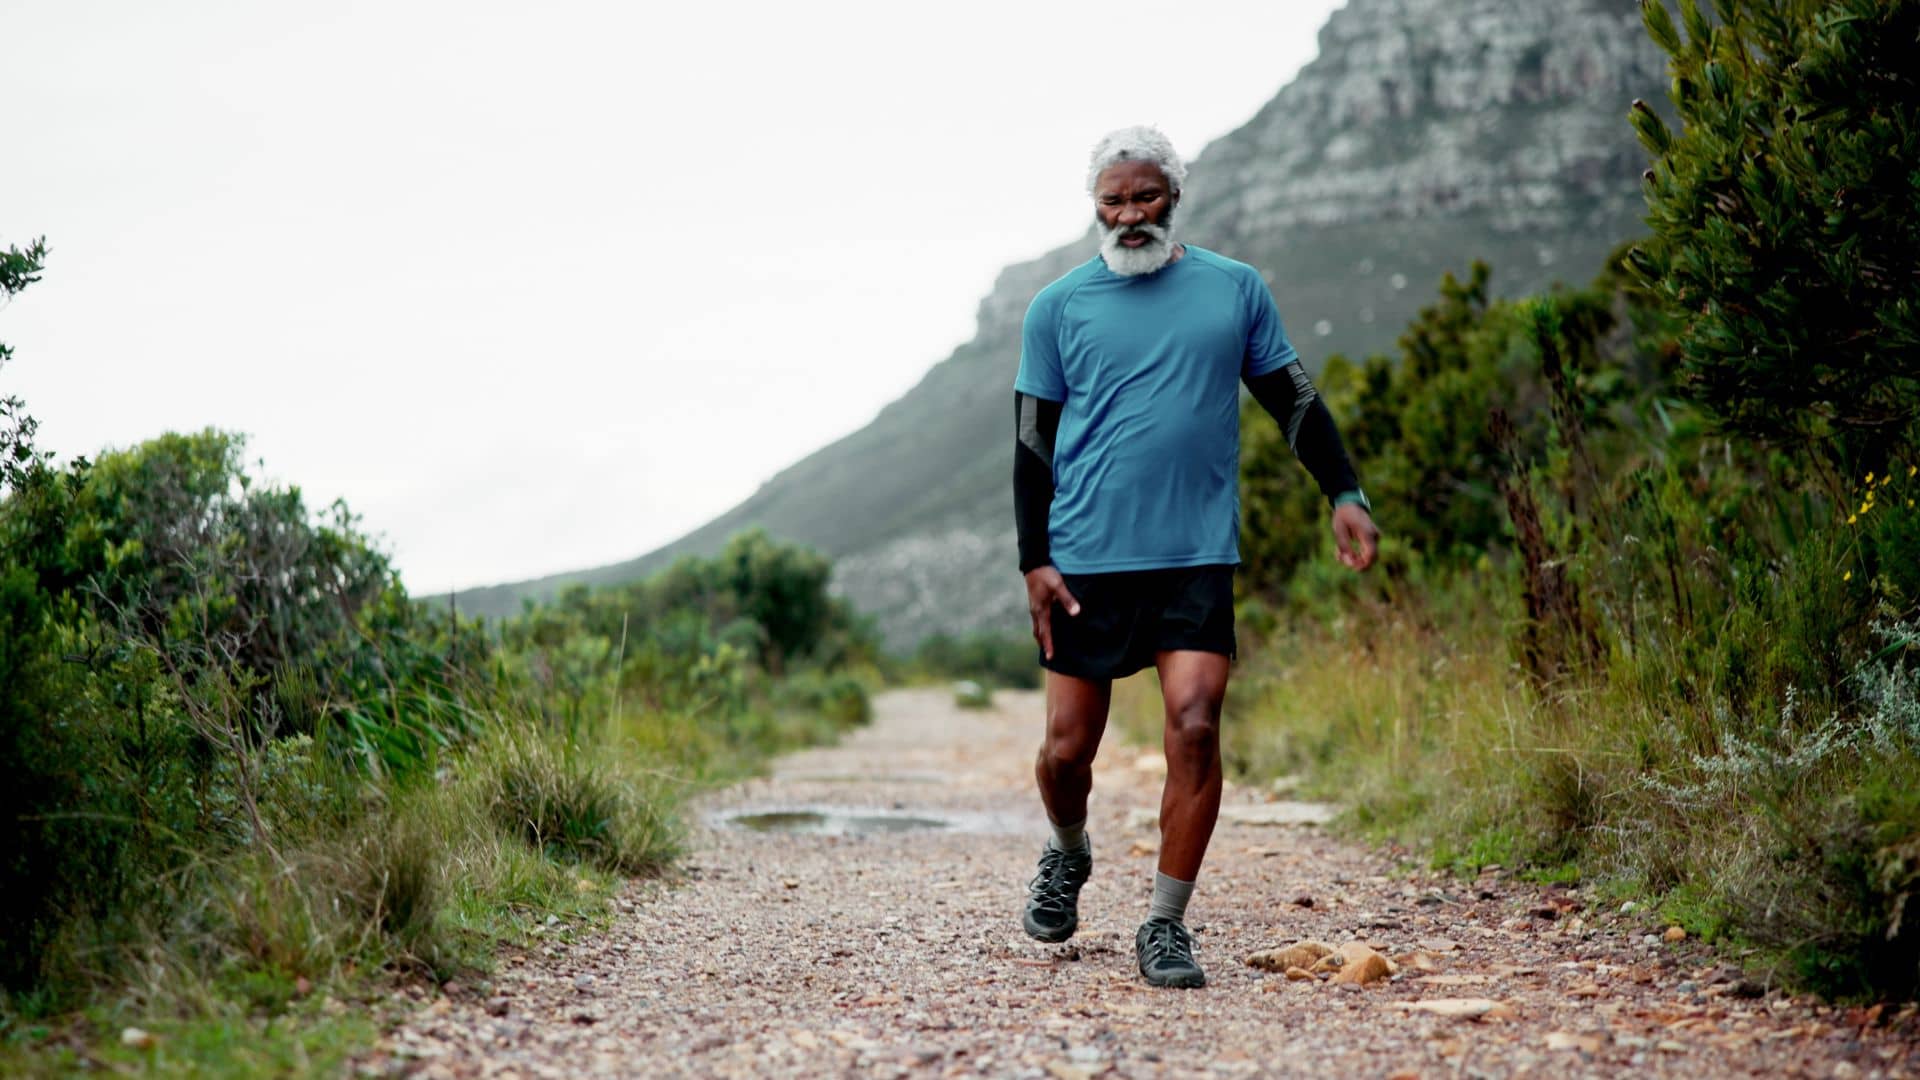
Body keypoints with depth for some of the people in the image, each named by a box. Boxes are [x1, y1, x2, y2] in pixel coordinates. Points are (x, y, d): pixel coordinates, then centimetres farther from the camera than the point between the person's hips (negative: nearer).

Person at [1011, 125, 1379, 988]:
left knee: (1194, 724, -14)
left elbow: (1294, 401, 14)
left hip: (1198, 558, 0)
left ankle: (1165, 925, -1)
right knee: (1067, 745, 4)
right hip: (1086, 559, 0)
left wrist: (1344, 494, 3)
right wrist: (1034, 560, -1)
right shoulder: (1060, 307, 5)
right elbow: (1032, 441, 6)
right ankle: (1068, 855, 37)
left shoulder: (1235, 289, 8)